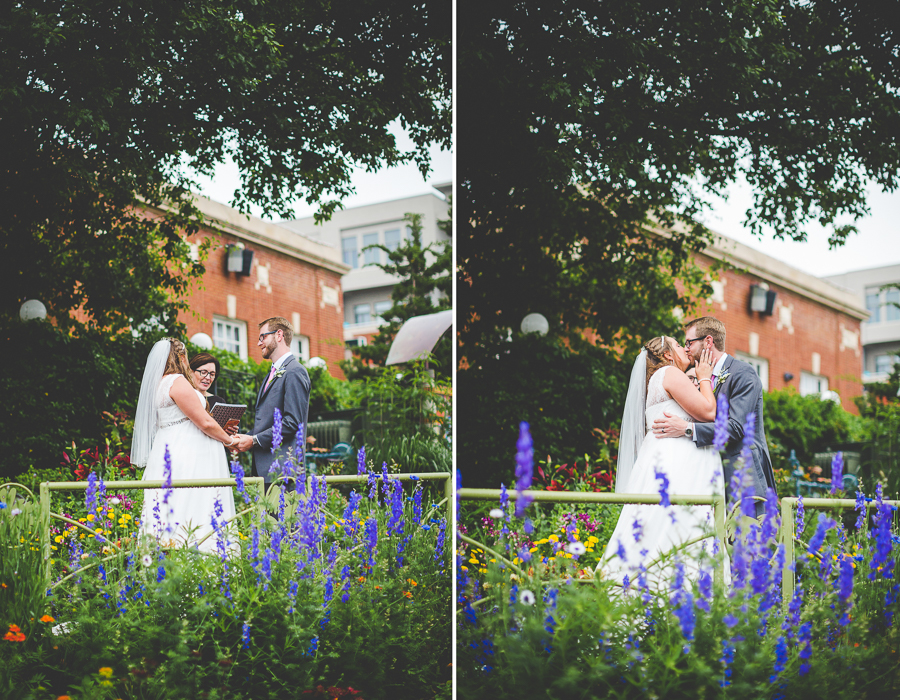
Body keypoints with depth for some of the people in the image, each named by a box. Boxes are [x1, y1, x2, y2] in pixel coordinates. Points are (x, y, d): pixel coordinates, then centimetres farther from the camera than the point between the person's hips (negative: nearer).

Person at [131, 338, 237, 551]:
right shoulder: (177, 381, -11)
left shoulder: (158, 383, 18)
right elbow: (205, 422, -12)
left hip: (168, 452, 10)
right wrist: (229, 440, 3)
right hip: (186, 457, -9)